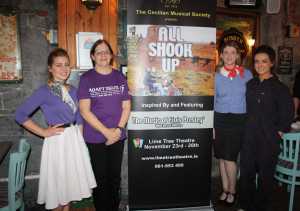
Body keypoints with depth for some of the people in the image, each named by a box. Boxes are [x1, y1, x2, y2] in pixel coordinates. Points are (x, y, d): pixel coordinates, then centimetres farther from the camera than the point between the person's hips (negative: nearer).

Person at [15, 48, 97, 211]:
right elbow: (20, 115, -14)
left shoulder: (72, 90, 6)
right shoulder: (44, 91, -12)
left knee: (70, 182, 18)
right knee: (58, 184, 8)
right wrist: (43, 132, -14)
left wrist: (79, 137, 7)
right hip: (57, 141, -6)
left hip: (75, 140, 6)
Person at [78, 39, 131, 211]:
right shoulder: (86, 78, -4)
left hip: (117, 136, 3)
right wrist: (106, 131, -15)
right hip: (95, 138, -2)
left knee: (115, 177, 13)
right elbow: (84, 111, -10)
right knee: (100, 178, 7)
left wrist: (118, 129, -8)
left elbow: (126, 107, 5)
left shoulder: (120, 77, 5)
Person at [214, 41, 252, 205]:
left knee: (229, 157, -2)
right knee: (222, 157, 9)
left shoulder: (246, 74, 2)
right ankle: (225, 189, 27)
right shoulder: (215, 75, 3)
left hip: (239, 120, -1)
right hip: (220, 119, 2)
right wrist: (210, 125, -2)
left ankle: (232, 190, 22)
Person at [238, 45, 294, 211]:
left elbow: (287, 114, -6)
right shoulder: (250, 84, 8)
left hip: (269, 140, -4)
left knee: (265, 175, 9)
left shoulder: (279, 88, -7)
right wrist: (247, 127, 9)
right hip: (249, 137, 5)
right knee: (246, 172, 12)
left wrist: (279, 131, -7)